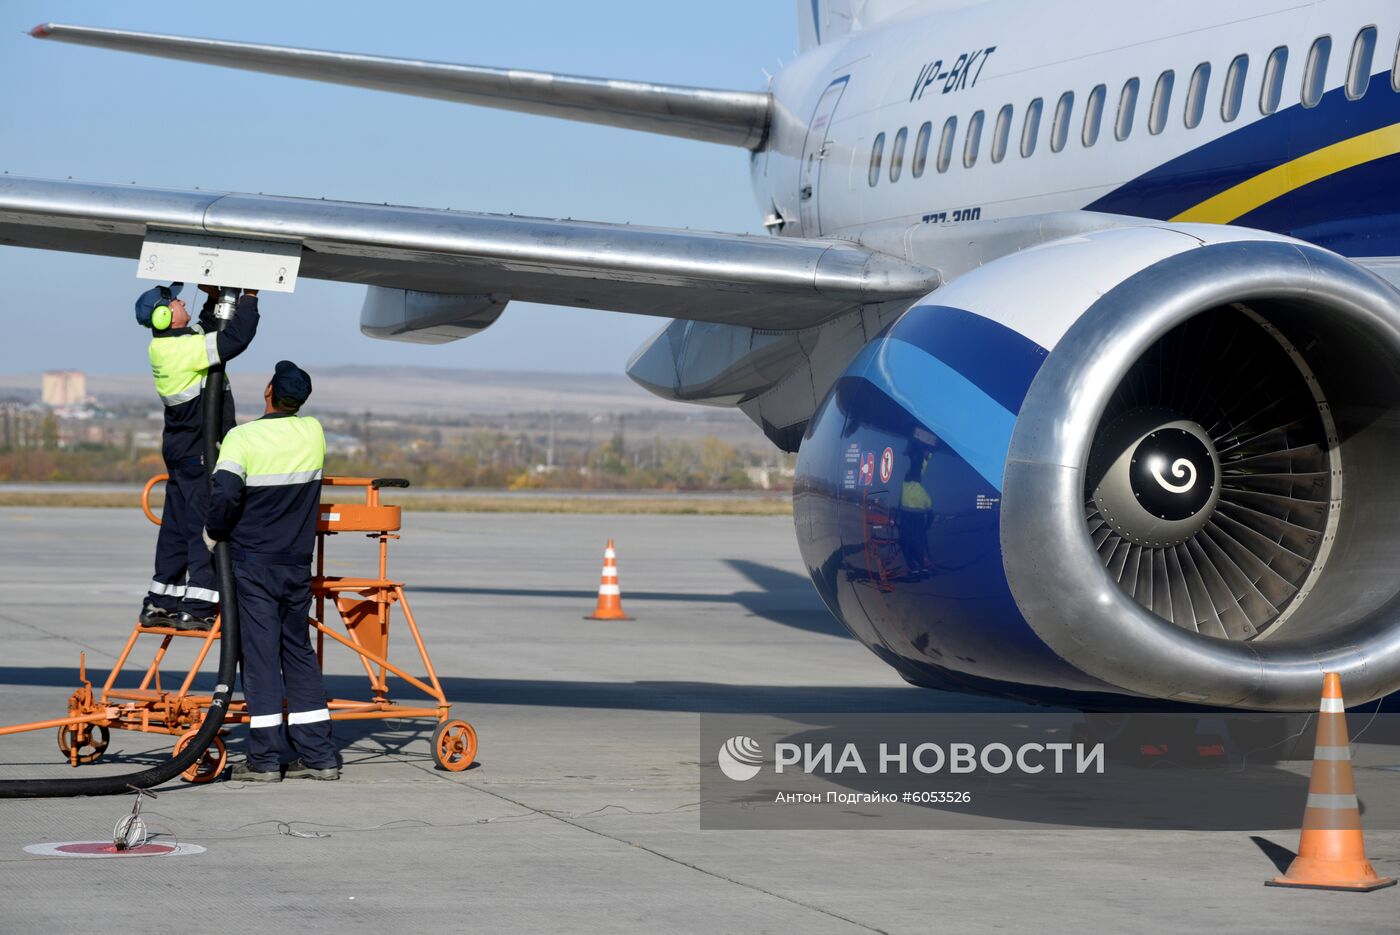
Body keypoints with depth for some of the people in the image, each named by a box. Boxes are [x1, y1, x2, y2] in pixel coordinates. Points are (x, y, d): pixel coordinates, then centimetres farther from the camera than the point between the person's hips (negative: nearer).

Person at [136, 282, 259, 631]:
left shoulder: (165, 347, 10)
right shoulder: (182, 348, -20)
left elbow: (208, 333, 28)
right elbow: (235, 339, -25)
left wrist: (215, 300, 16)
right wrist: (249, 298, -12)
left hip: (181, 449, 10)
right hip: (199, 454, -10)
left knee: (177, 528, 14)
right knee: (208, 528, -7)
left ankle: (158, 604, 19)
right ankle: (196, 609, -9)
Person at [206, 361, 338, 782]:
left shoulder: (243, 438, -12)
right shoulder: (314, 432, 3)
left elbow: (225, 494, -22)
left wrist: (213, 532, -4)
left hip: (253, 562, -4)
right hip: (298, 563, 4)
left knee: (260, 653, -2)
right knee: (299, 652, 12)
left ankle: (263, 759, -2)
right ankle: (318, 755, 11)